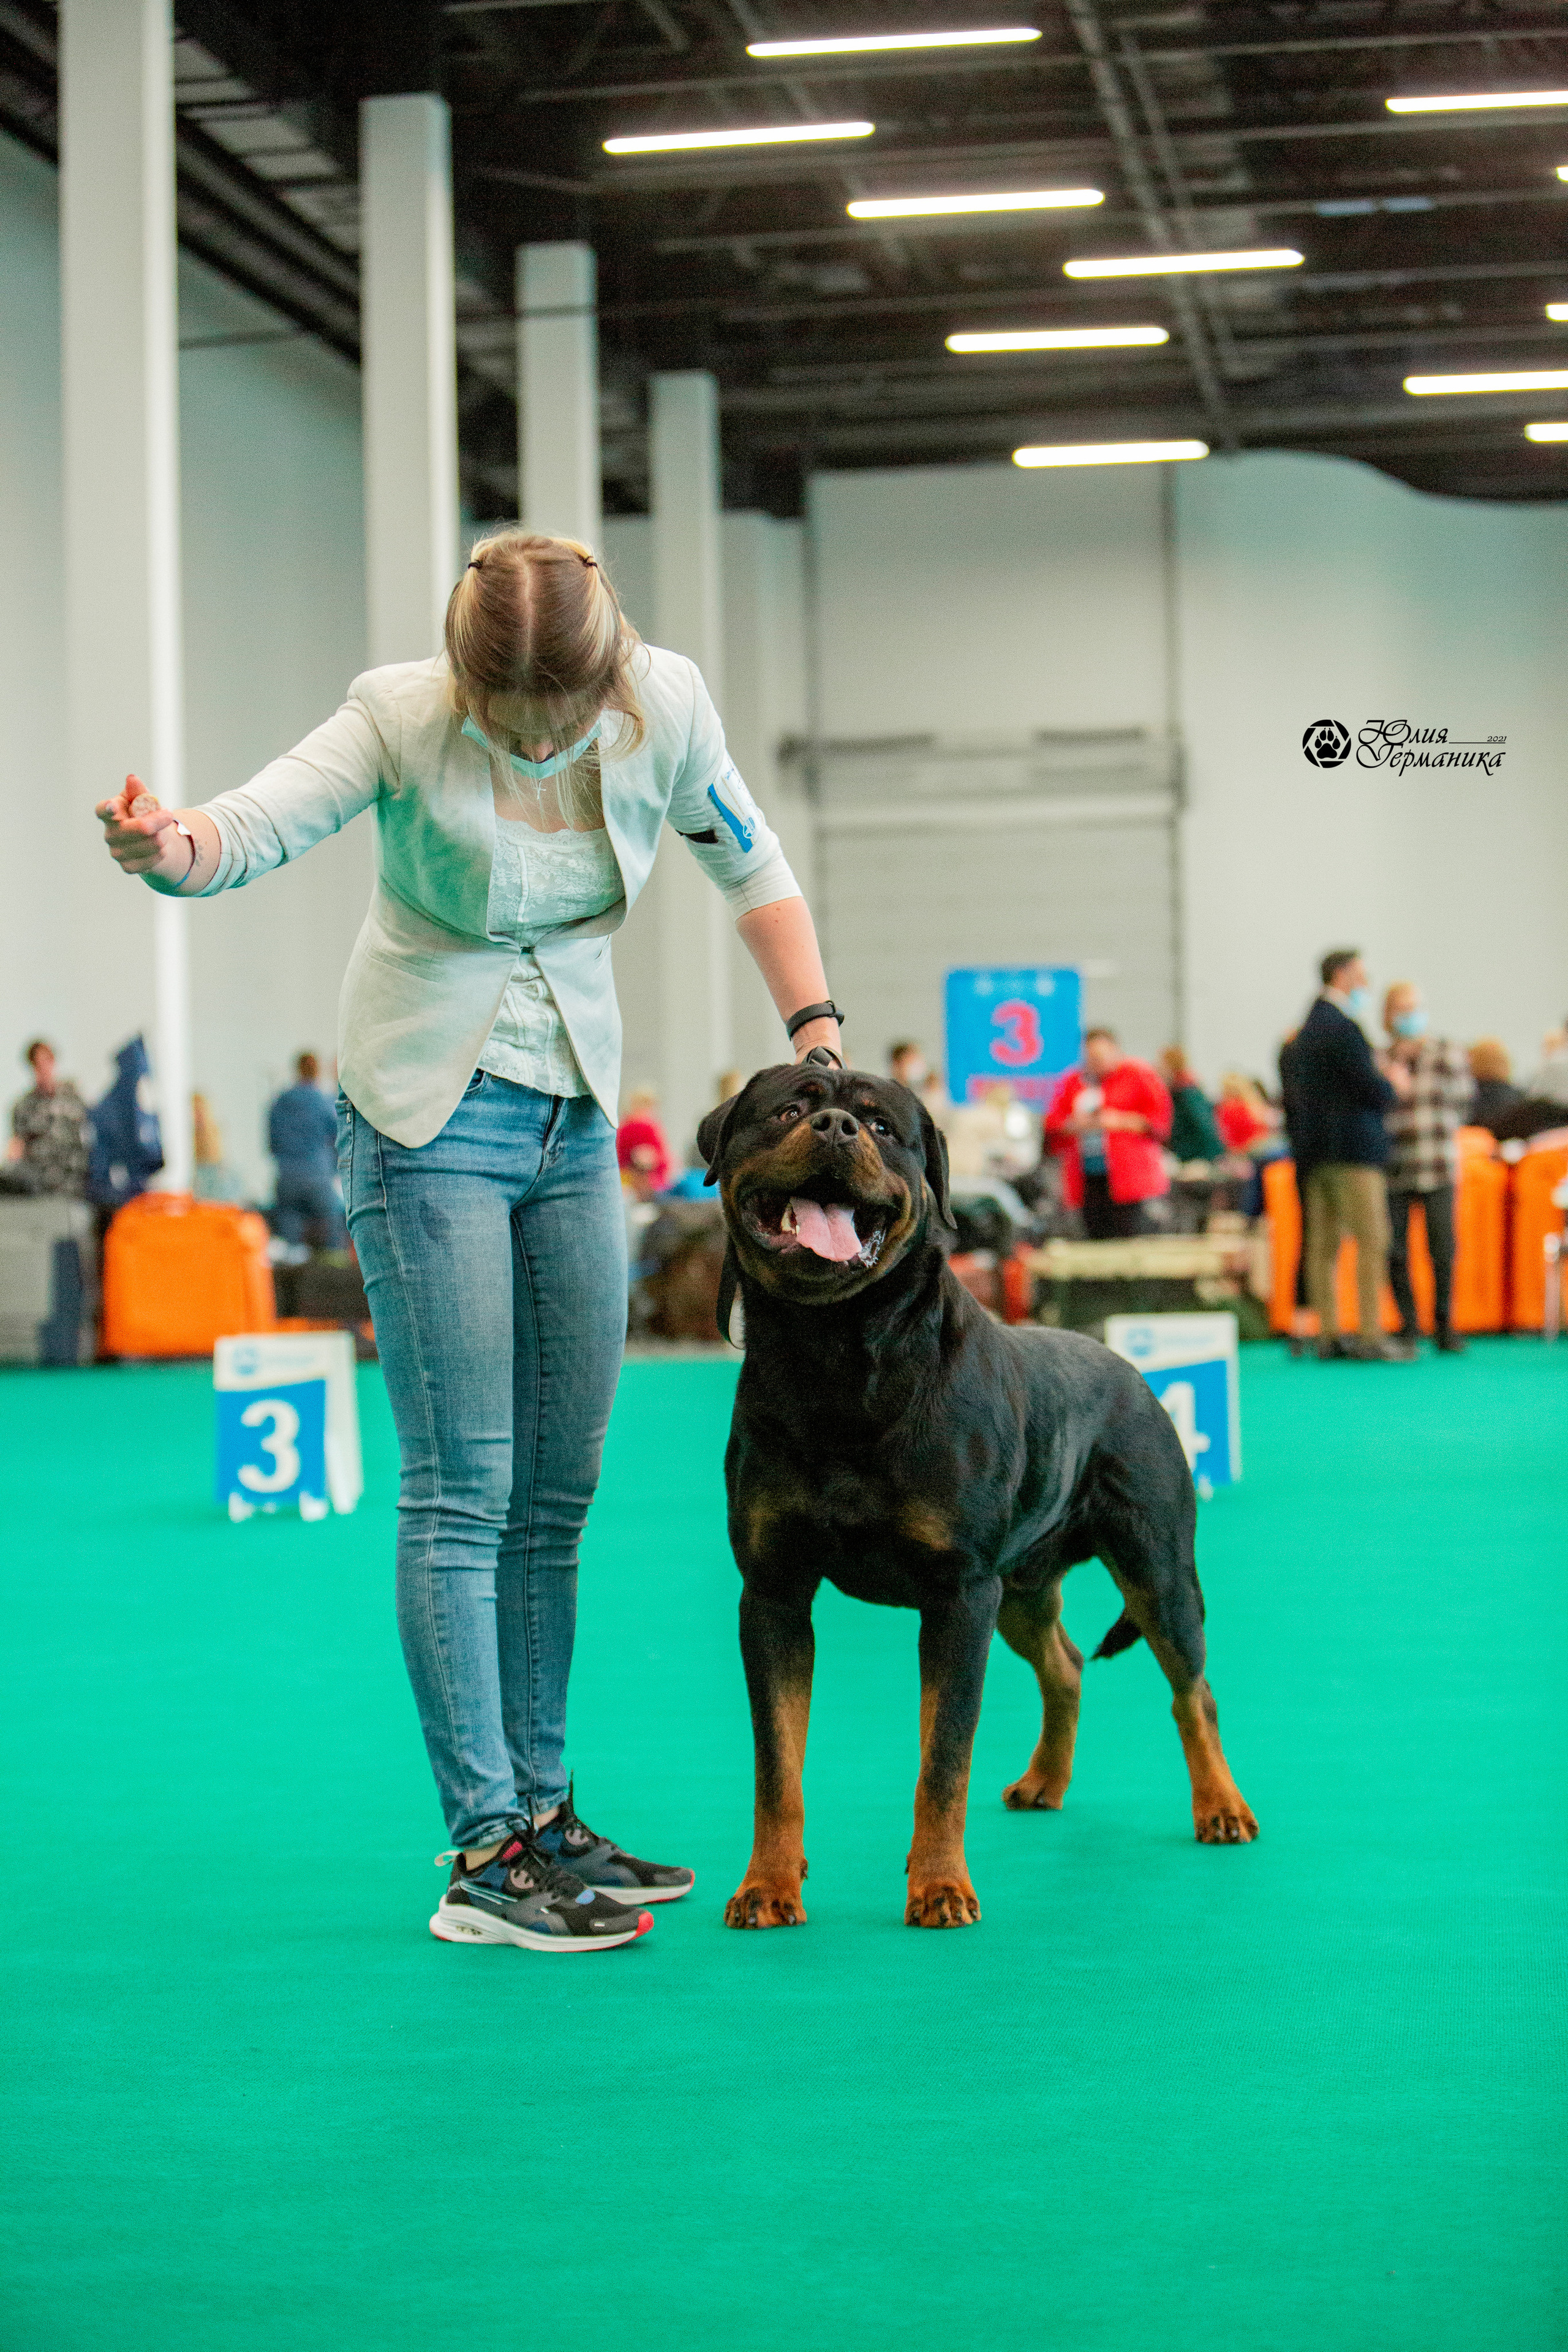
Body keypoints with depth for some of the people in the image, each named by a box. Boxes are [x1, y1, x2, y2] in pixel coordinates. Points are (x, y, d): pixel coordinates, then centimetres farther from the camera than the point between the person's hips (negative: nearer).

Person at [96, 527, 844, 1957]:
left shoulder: (665, 706, -9)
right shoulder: (405, 719, -19)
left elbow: (750, 866, 6)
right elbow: (260, 825, -33)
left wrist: (817, 1031, -4)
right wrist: (174, 849, -56)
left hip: (577, 1118, 5)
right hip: (430, 1120, -5)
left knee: (560, 1488, 9)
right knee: (463, 1488, -9)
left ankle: (539, 1805, 19)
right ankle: (487, 1853, -7)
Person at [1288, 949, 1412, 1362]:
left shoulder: (1305, 1031, 16)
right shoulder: (1344, 1029, -13)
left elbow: (1293, 1094, 20)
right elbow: (1374, 1091, -15)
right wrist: (1394, 1084, 3)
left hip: (1315, 1153, 9)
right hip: (1353, 1148, -9)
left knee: (1323, 1244, 7)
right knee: (1372, 1240, -9)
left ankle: (1328, 1334, 7)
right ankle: (1371, 1337, -13)